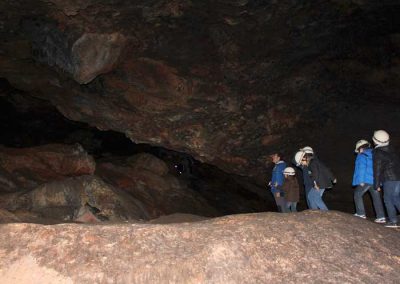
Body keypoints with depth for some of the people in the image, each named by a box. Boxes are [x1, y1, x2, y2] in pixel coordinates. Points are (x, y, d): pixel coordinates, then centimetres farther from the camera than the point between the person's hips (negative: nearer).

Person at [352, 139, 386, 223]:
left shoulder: (362, 156, -4)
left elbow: (362, 168, -14)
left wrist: (361, 180, -15)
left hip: (366, 180, -6)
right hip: (375, 181, 6)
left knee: (357, 195, 9)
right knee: (376, 197, 6)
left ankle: (361, 213, 4)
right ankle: (381, 217, -1)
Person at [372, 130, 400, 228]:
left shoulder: (378, 153, -7)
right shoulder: (390, 150, 14)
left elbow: (377, 169, -8)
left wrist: (377, 185, -3)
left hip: (390, 179, -7)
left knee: (388, 199, 2)